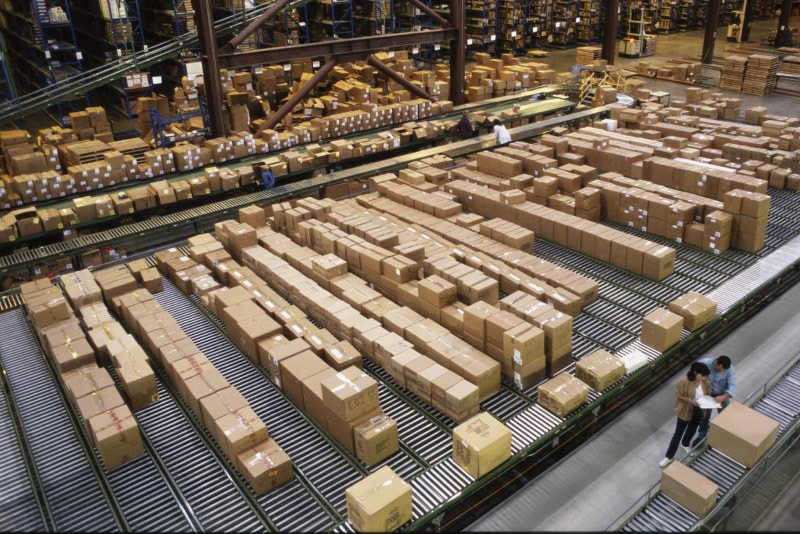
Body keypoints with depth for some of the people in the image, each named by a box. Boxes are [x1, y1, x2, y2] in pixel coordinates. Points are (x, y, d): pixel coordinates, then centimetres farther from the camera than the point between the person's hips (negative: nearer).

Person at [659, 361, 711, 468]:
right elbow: (678, 395, -17)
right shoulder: (684, 381, -27)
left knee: (692, 430, 27)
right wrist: (689, 400, -32)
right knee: (678, 433, 5)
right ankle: (669, 456, 18)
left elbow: (708, 395, 2)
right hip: (685, 411, -4)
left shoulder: (706, 382, -14)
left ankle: (685, 444, 58)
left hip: (698, 411, 4)